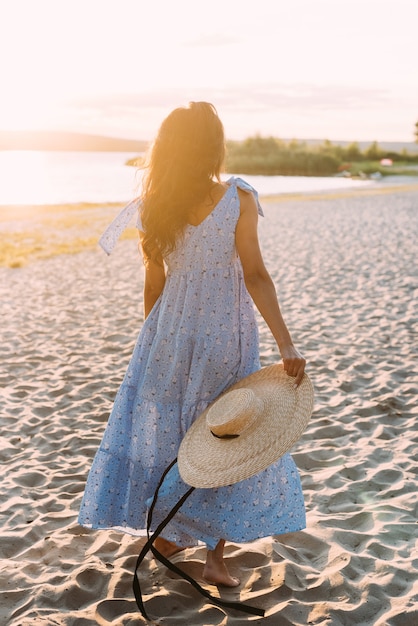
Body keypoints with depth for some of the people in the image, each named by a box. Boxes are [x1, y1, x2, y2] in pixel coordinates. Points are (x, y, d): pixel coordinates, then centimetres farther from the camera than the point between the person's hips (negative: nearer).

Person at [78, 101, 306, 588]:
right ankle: (216, 555, 12)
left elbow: (154, 282, 2)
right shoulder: (238, 199, -13)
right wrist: (285, 344, -18)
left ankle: (167, 533, 30)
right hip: (227, 340, -3)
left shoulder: (153, 209, -4)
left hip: (170, 335, 3)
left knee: (163, 431, 18)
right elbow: (255, 274, -18)